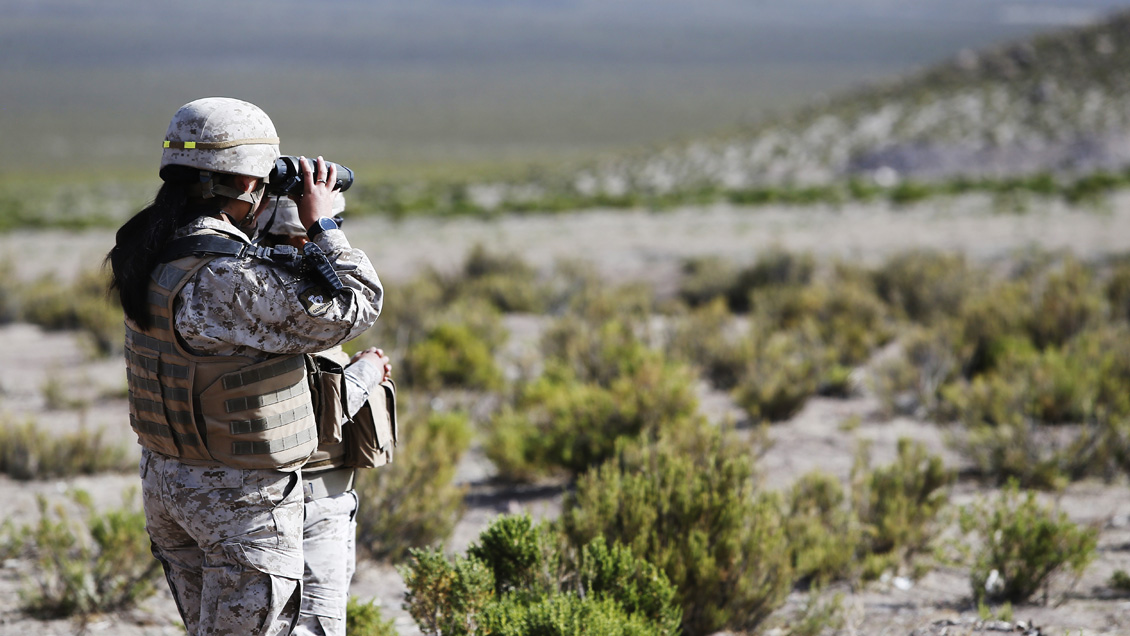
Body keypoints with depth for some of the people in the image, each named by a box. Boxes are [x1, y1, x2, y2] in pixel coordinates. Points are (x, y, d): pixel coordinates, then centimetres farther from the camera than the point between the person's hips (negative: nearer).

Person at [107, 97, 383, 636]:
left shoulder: (151, 253, 0)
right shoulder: (232, 278, -27)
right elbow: (354, 308, -21)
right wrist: (322, 223, -11)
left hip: (165, 477, 9)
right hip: (241, 498, -9)